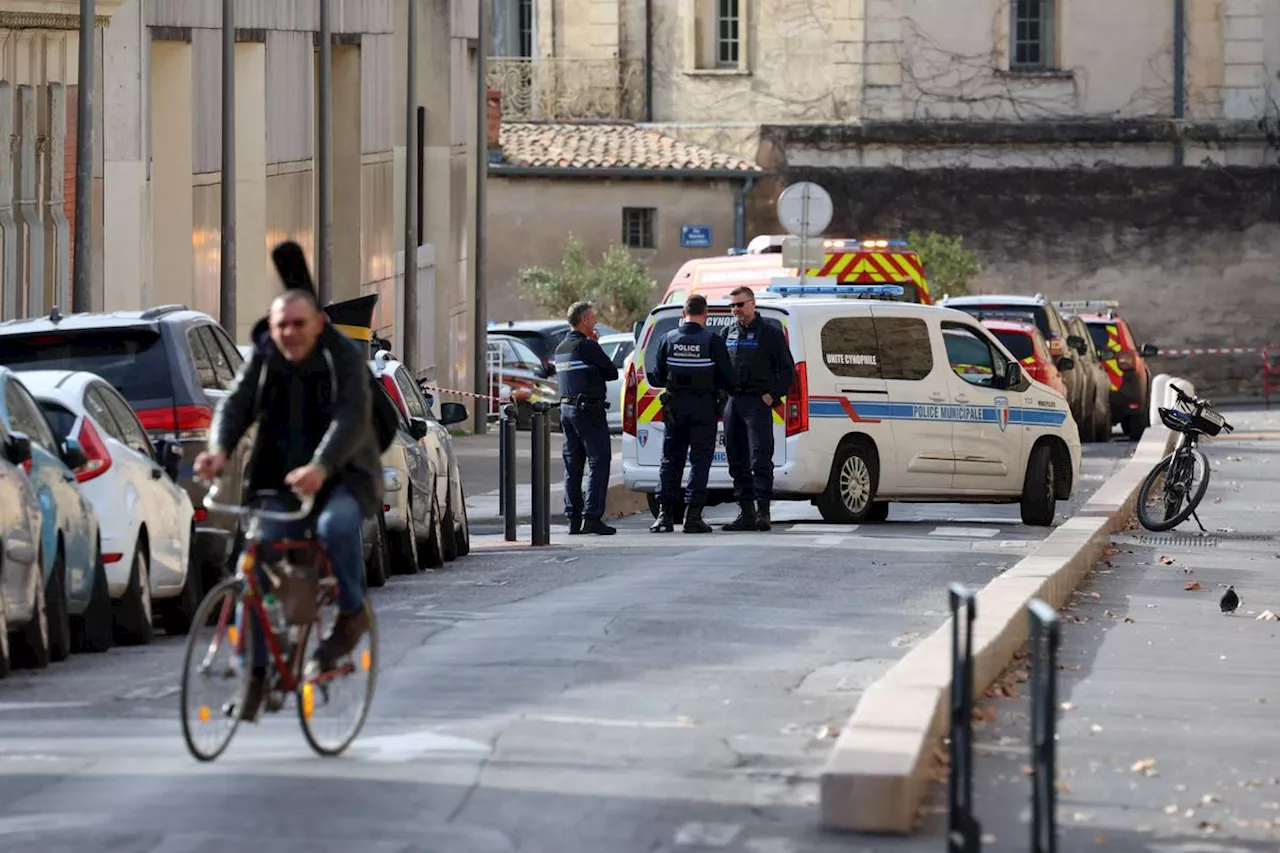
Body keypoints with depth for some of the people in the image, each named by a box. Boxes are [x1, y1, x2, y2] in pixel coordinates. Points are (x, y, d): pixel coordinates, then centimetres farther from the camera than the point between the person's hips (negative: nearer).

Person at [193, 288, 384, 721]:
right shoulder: (262, 359, 0)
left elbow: (351, 419, -26)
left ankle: (351, 613, -13)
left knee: (336, 522, -36)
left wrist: (320, 467, -44)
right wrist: (219, 448, -32)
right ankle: (255, 673, 6)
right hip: (277, 478, 5)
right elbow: (236, 405, -10)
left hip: (340, 477, -4)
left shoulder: (344, 358, -13)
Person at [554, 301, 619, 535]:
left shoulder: (561, 348, 14)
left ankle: (573, 518, 8)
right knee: (599, 463, -6)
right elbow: (612, 373, -7)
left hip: (567, 408, 9)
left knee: (572, 465, 10)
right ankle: (592, 518, -13)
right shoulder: (587, 346, -13)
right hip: (589, 410, -9)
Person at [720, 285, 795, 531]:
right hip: (732, 403, 6)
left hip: (758, 402, -6)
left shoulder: (770, 333, 0)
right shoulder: (728, 333, 16)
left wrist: (773, 395, -9)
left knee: (760, 459, -11)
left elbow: (787, 368, 0)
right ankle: (746, 513, 11)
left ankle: (763, 511, -12)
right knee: (737, 462, 7)